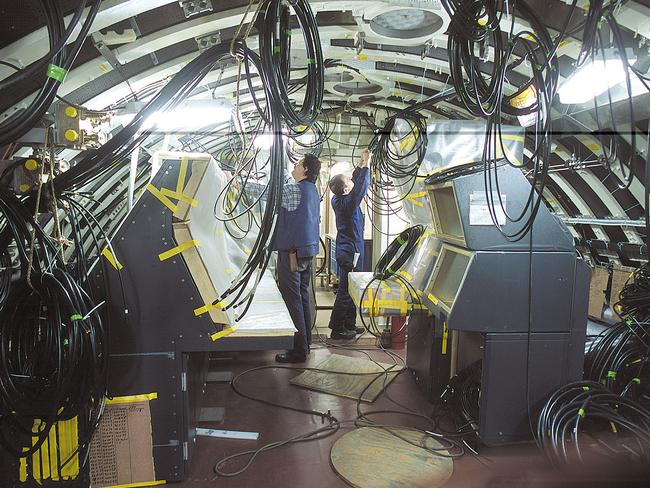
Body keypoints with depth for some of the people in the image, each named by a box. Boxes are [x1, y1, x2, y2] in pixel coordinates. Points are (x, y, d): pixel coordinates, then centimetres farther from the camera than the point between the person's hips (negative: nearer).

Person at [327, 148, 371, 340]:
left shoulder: (337, 199, 5)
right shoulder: (347, 203, -20)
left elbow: (355, 181, 17)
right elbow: (361, 186, -20)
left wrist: (361, 164, 15)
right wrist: (366, 165, -11)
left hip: (346, 250, 9)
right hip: (350, 252, -9)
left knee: (349, 289, 16)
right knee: (346, 291, -2)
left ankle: (349, 325, 26)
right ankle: (337, 329, 5)